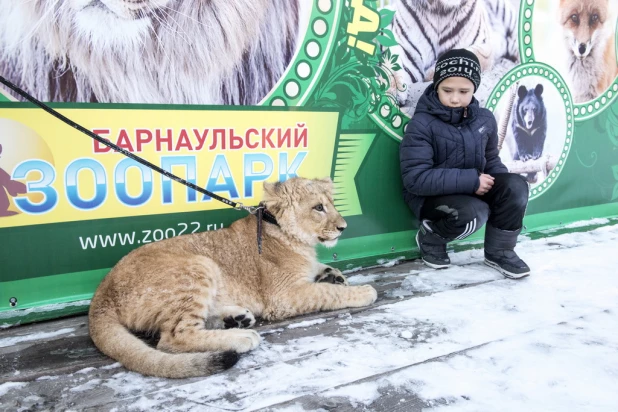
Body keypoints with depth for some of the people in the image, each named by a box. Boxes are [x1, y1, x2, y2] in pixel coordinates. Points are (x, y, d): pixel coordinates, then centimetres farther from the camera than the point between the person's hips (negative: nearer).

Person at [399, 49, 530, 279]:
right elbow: (415, 178, -26)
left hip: (473, 189, 6)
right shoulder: (421, 124, -18)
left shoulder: (484, 119, 0)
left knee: (515, 186, -19)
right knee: (473, 213, -33)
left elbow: (491, 160, 13)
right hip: (430, 196, -5)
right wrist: (471, 180, -27)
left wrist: (496, 181, -12)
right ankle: (430, 238, 0)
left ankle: (499, 251, 1)